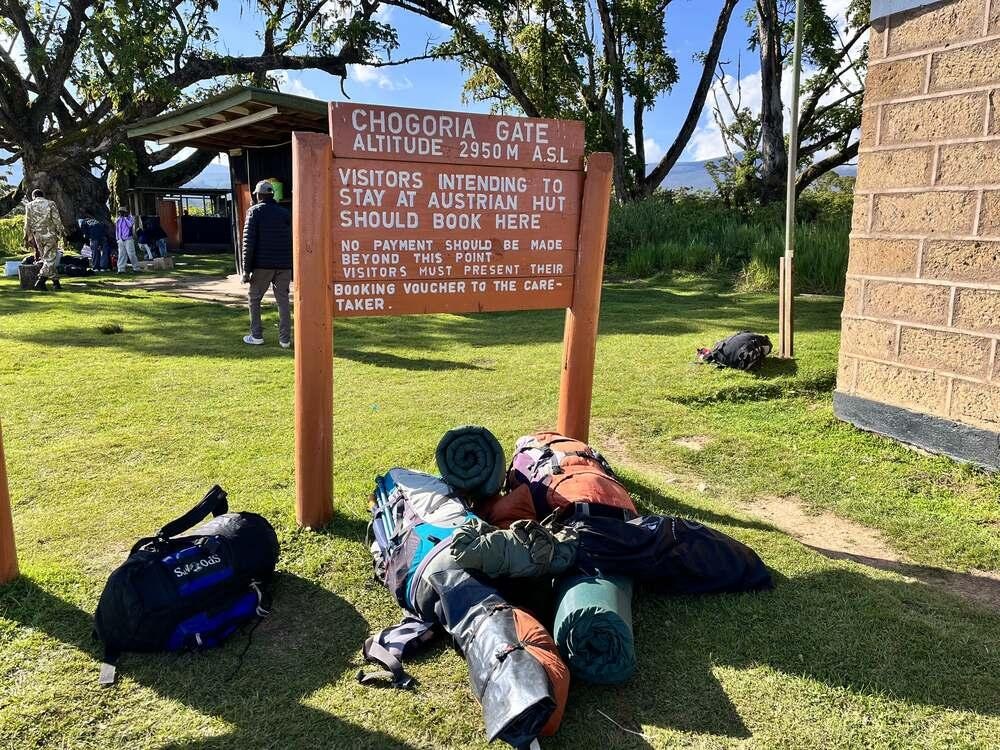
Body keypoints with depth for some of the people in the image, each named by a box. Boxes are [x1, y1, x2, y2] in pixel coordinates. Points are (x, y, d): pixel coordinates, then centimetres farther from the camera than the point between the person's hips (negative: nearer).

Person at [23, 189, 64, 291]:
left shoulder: (29, 206, 6)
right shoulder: (50, 204, -1)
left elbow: (27, 224, 6)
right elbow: (57, 221, -6)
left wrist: (26, 238, 11)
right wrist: (60, 234, 1)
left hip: (37, 236, 3)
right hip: (50, 235, -3)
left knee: (46, 259, 15)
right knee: (50, 260, -4)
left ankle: (56, 282, 17)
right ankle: (40, 282, -18)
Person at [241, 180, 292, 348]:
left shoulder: (255, 211, -1)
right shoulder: (285, 213, 10)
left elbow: (248, 242, -7)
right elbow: (292, 241, 7)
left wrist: (246, 269, -7)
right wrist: (292, 269, 9)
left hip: (262, 265, -3)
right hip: (283, 265, 3)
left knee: (254, 299, 11)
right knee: (283, 300, 5)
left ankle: (256, 336, 10)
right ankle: (285, 339, 2)